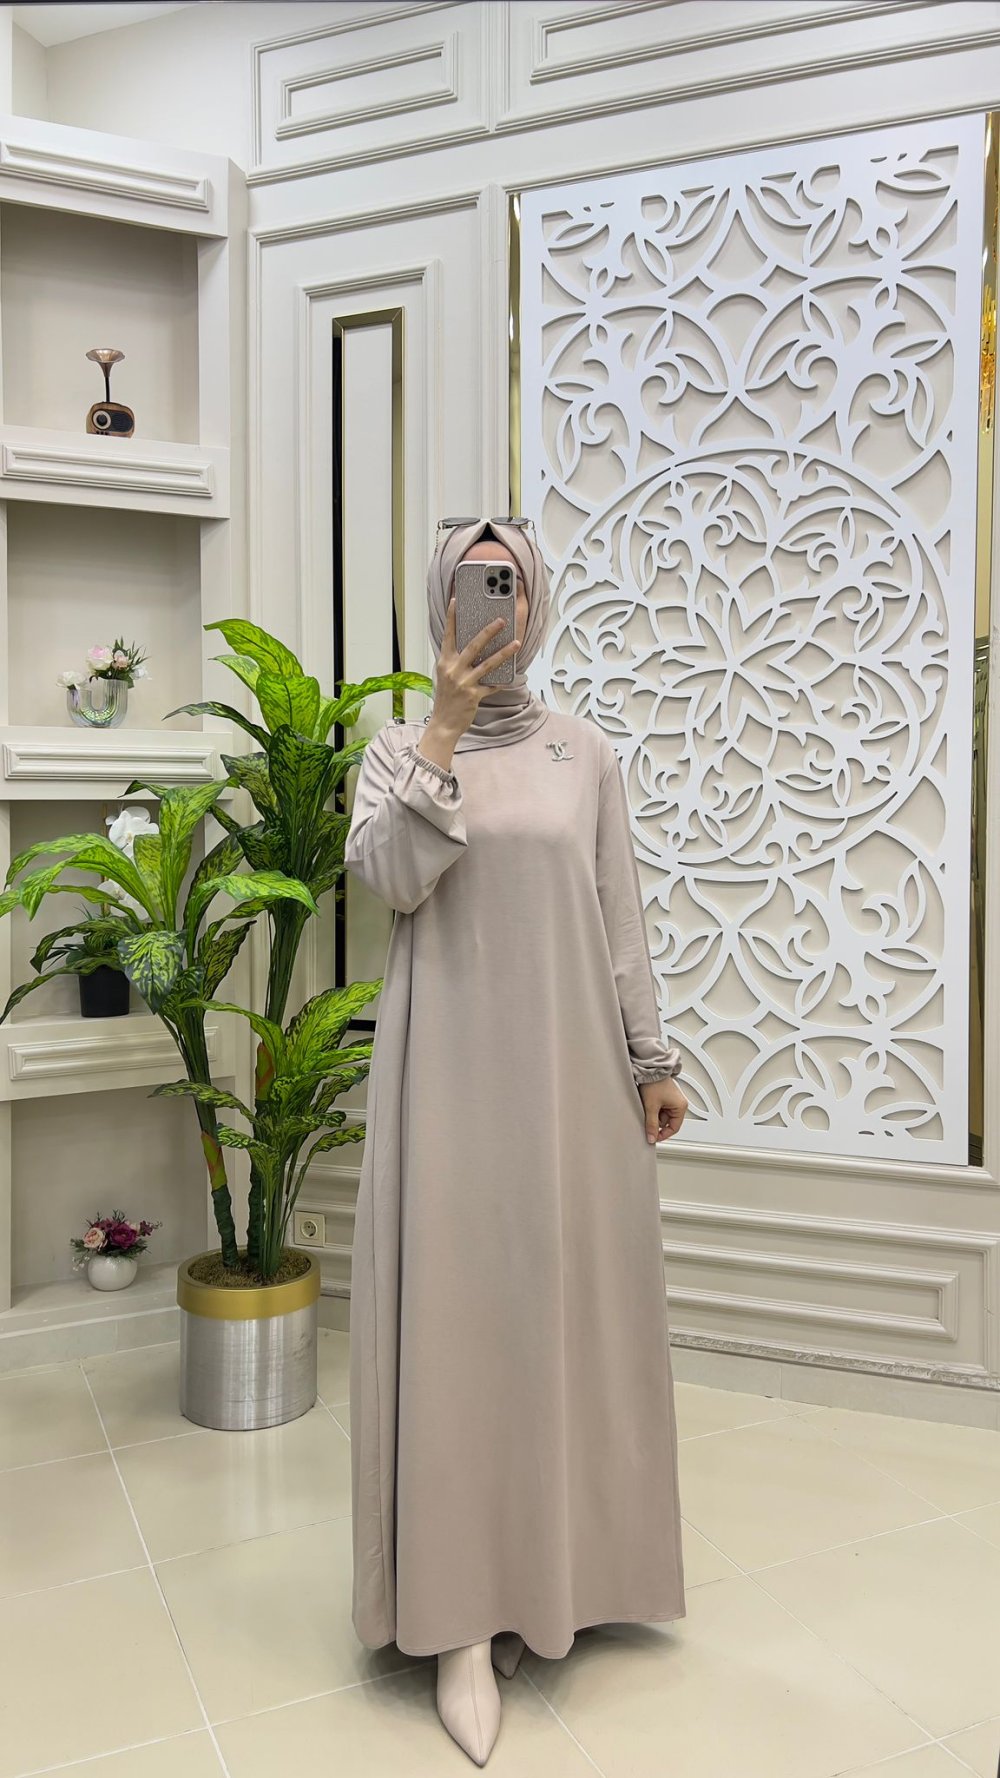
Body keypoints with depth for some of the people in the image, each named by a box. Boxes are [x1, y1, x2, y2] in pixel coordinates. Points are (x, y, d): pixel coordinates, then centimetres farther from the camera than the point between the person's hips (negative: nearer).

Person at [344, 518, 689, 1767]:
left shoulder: (586, 753, 8)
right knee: (459, 1298, -2)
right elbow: (386, 880, -13)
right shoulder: (400, 749, 5)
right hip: (453, 1058, -2)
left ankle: (567, 1561, 28)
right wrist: (444, 732, -17)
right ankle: (465, 1613, 9)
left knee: (573, 1292, 8)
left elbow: (621, 917, 8)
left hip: (570, 1058, 2)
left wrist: (651, 1057, 6)